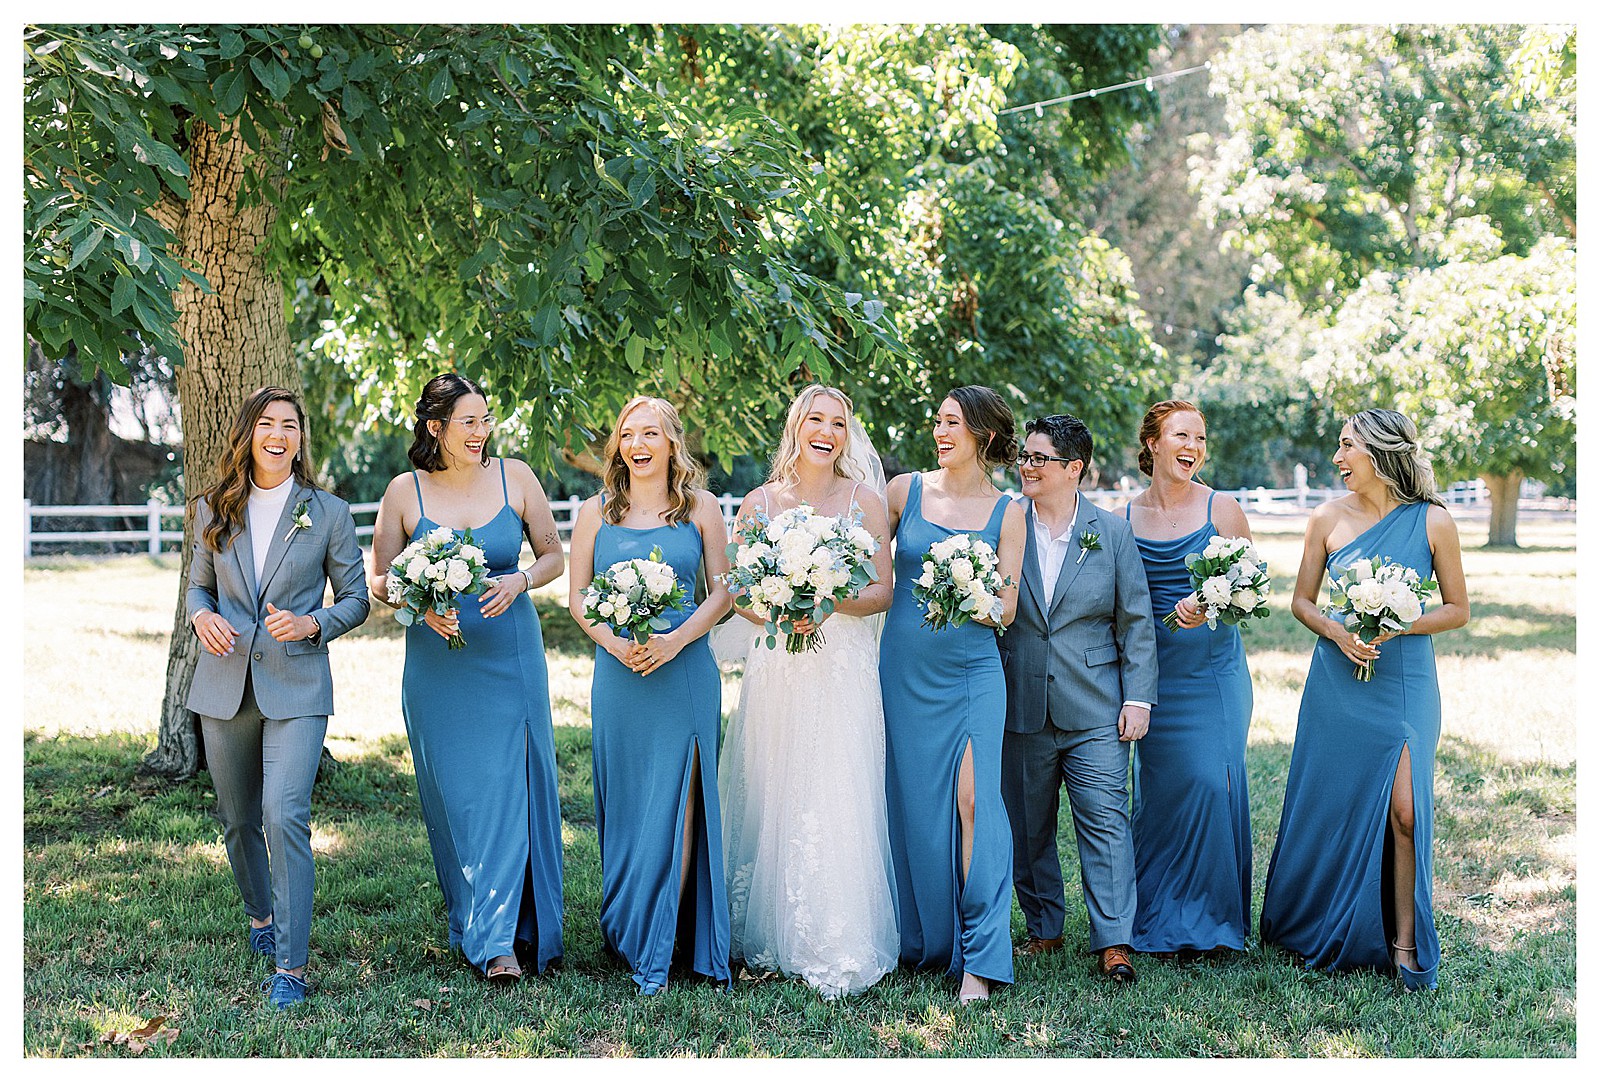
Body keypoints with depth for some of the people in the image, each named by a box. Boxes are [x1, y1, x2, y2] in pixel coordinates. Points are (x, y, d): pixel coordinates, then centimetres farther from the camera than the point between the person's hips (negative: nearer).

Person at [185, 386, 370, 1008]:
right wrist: (201, 616, -6)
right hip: (225, 686, 4)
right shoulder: (215, 510, 7)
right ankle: (261, 915, 42)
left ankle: (290, 964, -12)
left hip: (296, 686, -3)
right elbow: (198, 584, 17)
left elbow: (355, 599, 4)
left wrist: (313, 623, -15)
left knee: (285, 816, -17)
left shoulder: (328, 513, 0)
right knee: (238, 819, 15)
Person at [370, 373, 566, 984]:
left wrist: (518, 580, -13)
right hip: (437, 662, 0)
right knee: (455, 794, 4)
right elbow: (379, 582, 5)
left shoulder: (514, 477, 0)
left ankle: (503, 937, 2)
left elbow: (553, 556, 7)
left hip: (511, 655, 0)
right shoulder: (404, 492, -1)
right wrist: (423, 605, -15)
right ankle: (476, 926, 18)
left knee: (510, 789, -3)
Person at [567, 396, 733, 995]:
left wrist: (676, 639, -11)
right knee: (625, 806, 6)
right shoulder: (596, 512, 8)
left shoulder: (701, 508, 6)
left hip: (684, 671, -1)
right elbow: (578, 596, 8)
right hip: (619, 673, 1)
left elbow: (722, 590, 5)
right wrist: (615, 643, -10)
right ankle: (624, 932, 21)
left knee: (676, 806, -5)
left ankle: (657, 949, 1)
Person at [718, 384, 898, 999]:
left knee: (839, 804, -6)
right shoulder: (760, 503, 7)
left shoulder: (864, 500, 4)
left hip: (845, 670, -1)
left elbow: (884, 591, 2)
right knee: (774, 801, 2)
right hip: (777, 667, 1)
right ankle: (771, 940, 13)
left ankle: (839, 950, 1)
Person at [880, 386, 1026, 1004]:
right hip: (905, 668, 1)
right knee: (912, 802, 5)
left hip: (972, 671, -1)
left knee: (973, 799, -12)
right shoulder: (905, 490, 5)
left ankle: (978, 959, -8)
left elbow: (1007, 609, 1)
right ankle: (923, 939, 21)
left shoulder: (1006, 512, 4)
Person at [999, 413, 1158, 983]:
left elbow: (1137, 621, 4)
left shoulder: (1113, 534, 3)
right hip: (1021, 710, 1)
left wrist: (1138, 698, -3)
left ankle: (1113, 942, -1)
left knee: (1105, 821, -5)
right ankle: (1044, 929, 24)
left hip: (1094, 710, -1)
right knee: (1027, 827, 9)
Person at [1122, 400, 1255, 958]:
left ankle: (1212, 918, 7)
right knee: (1160, 784, 3)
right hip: (1154, 670, 2)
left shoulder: (1222, 509, -1)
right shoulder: (1124, 518, 5)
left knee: (1211, 781, -6)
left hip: (1213, 665, -2)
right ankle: (1162, 922, 15)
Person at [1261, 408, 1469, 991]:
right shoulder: (1328, 518, 1)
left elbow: (1457, 609, 3)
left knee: (1403, 810, -9)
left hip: (1403, 685, -2)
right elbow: (1301, 601, 9)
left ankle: (1403, 942, 4)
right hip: (1337, 681, 2)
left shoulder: (1432, 522, -3)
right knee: (1327, 808, 6)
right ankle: (1317, 929, 25)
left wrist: (1397, 627, -13)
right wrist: (1335, 629, -11)